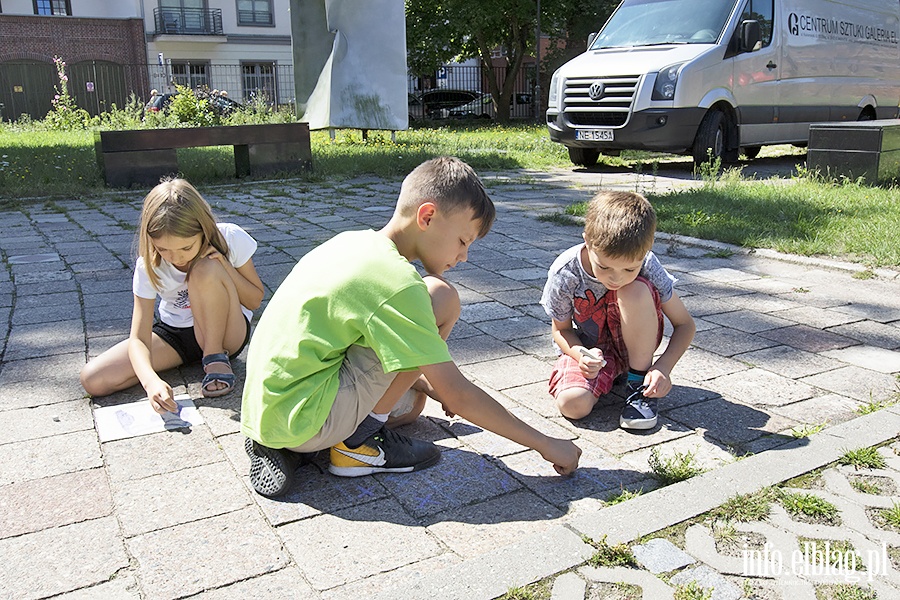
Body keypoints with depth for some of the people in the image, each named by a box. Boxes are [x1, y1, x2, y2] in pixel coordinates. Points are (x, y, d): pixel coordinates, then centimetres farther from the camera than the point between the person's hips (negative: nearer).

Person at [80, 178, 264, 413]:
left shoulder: (230, 238, -20)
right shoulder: (148, 266, -18)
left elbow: (255, 301, -9)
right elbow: (138, 337, -22)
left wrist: (225, 267, -26)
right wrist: (151, 380, -42)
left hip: (227, 332, -2)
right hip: (174, 335, 3)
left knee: (206, 270, -32)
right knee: (93, 380, -15)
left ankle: (216, 357, -12)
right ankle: (198, 357, -4)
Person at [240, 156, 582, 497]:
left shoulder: (354, 241, 9)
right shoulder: (396, 281, -18)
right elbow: (456, 396, -15)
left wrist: (427, 386, 20)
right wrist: (544, 444, -6)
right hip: (299, 422, -9)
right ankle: (359, 442, -2)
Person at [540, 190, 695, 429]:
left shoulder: (647, 266, -23)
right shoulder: (564, 272, -25)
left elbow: (685, 324, -11)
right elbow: (561, 329, -7)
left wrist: (663, 366, -28)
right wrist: (581, 354, -29)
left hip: (633, 345, 1)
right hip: (588, 350, -1)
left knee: (635, 291, -31)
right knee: (572, 405, -32)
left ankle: (639, 382, -15)